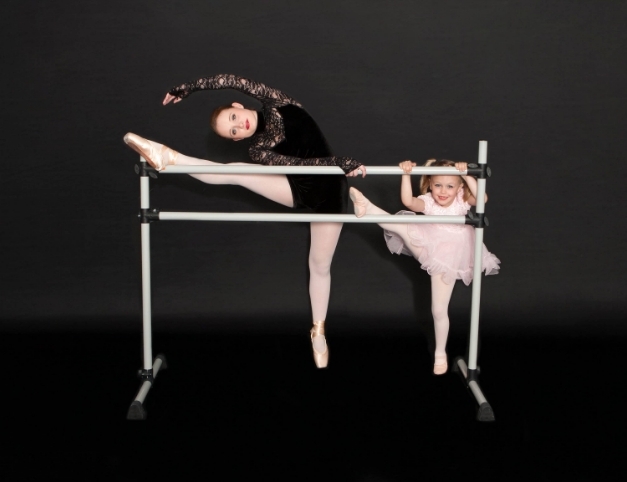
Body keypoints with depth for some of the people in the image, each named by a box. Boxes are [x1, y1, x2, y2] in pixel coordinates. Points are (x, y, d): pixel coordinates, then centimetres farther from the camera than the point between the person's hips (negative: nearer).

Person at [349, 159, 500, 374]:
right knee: (404, 227, -29)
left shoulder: (462, 200, -11)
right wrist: (406, 175, -46)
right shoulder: (428, 202, -13)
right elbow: (408, 201, -35)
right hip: (428, 249, 1)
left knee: (439, 310, 4)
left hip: (447, 258, 0)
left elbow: (482, 197, -32)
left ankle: (440, 354, 20)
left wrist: (466, 175, -39)